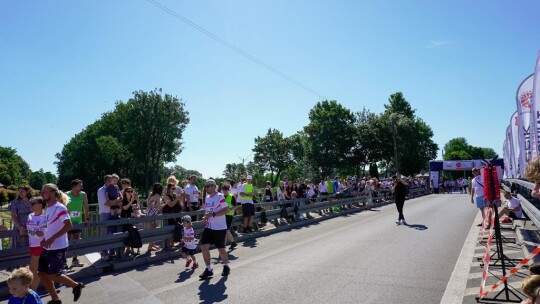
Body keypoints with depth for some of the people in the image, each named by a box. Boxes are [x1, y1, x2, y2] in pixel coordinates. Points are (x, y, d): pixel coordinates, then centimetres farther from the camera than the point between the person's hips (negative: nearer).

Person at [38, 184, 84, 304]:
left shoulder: (59, 207, -17)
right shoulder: (48, 208, 10)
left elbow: (68, 225, -25)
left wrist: (52, 239, -26)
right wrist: (45, 239, 6)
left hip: (58, 248, -9)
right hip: (47, 248, 9)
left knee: (52, 275, -3)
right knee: (42, 273, 9)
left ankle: (76, 286, 18)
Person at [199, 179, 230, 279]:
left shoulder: (220, 197, -13)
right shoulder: (207, 198, 11)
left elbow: (226, 210, -18)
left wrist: (213, 214, -25)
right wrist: (205, 217, 2)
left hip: (219, 228, -7)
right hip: (208, 227, 7)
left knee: (221, 249, 5)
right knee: (204, 247, -3)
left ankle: (226, 266, 30)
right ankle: (208, 269, 10)